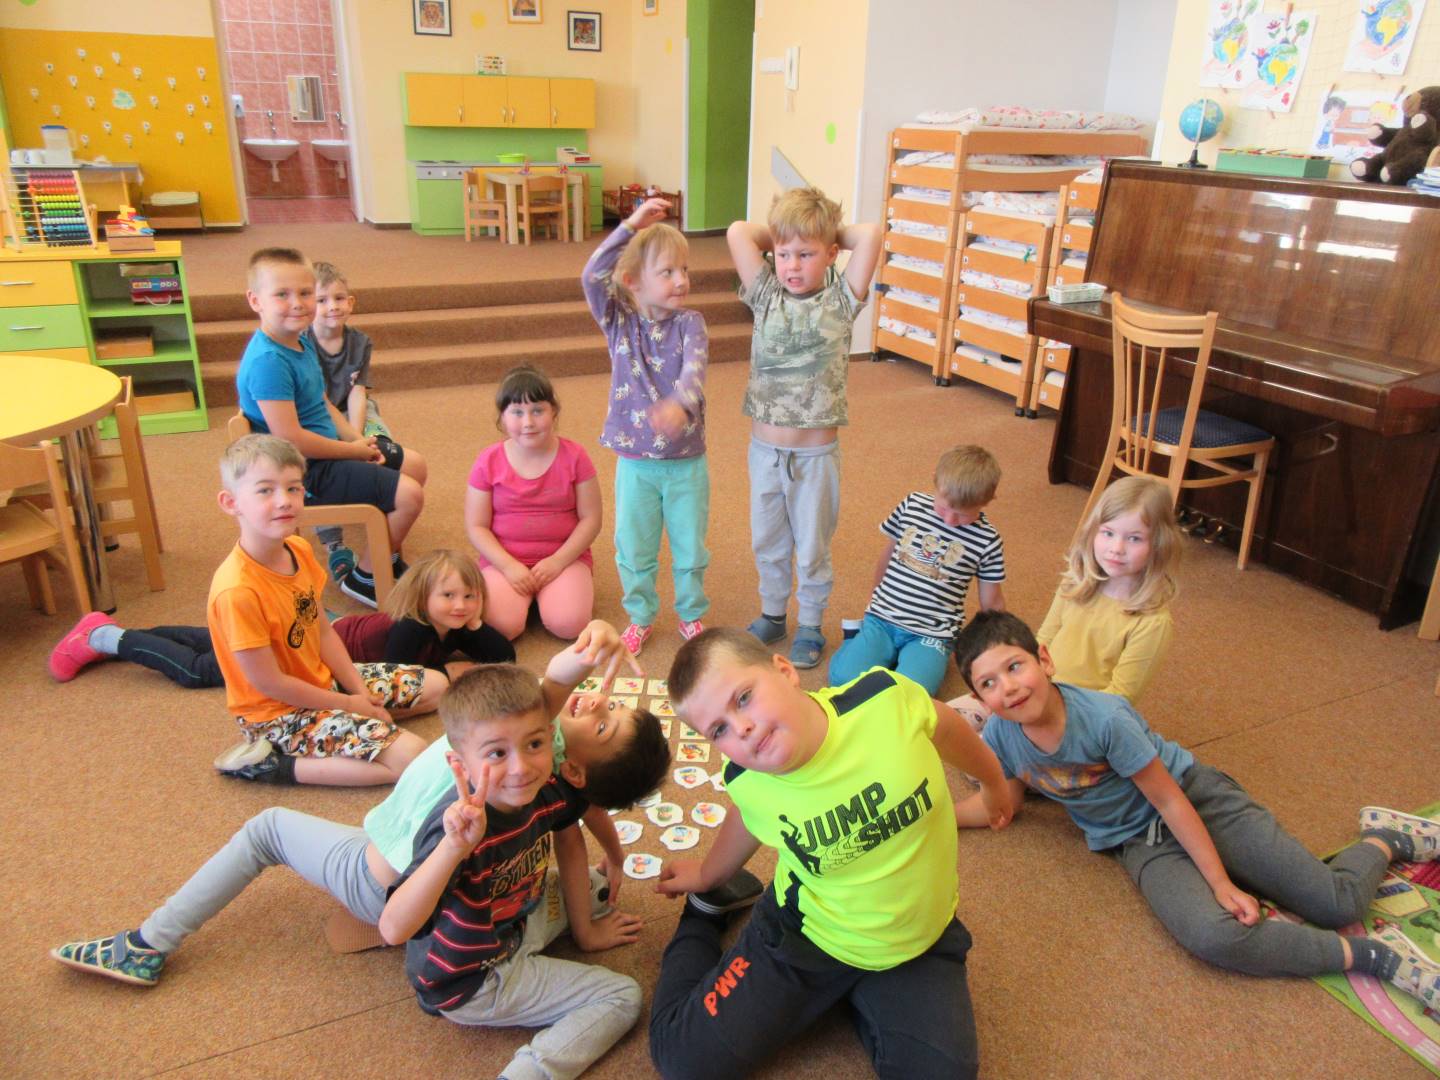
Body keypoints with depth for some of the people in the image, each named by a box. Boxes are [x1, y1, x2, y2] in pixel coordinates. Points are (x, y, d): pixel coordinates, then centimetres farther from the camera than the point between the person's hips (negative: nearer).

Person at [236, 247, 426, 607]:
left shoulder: (303, 343, 5)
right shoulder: (268, 362, -26)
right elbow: (290, 439, -28)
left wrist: (357, 438, -2)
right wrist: (353, 450, -16)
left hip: (325, 452, 10)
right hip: (303, 472, -10)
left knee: (414, 465, 19)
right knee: (409, 495, -16)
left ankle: (385, 555, 32)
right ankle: (364, 576, 6)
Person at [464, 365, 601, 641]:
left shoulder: (574, 456, -5)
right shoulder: (489, 462, -4)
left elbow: (590, 519, -4)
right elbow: (476, 527, -2)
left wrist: (557, 561, -14)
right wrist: (509, 566, -15)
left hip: (564, 557, 0)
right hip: (505, 560, 0)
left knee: (568, 624, -25)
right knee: (502, 626, -26)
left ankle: (546, 594, 8)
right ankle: (526, 596, 8)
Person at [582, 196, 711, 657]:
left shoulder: (689, 322, -6)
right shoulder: (619, 321, -3)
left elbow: (694, 369, -24)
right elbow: (592, 277, -20)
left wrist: (679, 405, -46)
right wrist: (631, 225, -24)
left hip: (687, 460, 0)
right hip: (635, 462, 1)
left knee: (690, 547, 13)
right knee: (634, 549, 12)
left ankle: (691, 614, 36)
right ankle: (641, 616, 35)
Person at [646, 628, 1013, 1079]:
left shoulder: (887, 697, -28)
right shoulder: (746, 782, -21)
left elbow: (947, 730, -4)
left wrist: (994, 782, 16)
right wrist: (708, 875, 24)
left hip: (920, 940, 1)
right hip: (802, 936, 0)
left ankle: (860, 998, 15)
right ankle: (707, 910, 20)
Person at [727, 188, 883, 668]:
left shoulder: (840, 301, -6)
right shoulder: (765, 296, -1)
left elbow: (869, 234, -17)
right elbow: (738, 232, -10)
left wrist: (830, 237, -2)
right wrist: (780, 237, 1)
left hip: (816, 453, -3)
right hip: (764, 448, 3)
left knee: (812, 547, 12)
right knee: (767, 542, 19)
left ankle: (811, 627, 30)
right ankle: (772, 614, 39)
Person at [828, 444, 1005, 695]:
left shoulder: (988, 541, -5)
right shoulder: (912, 504, 1)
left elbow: (991, 602, 8)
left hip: (933, 634, -2)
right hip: (883, 618, 2)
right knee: (843, 678, -20)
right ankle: (860, 638, 9)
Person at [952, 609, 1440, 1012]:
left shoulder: (1105, 717, -29)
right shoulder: (1000, 736, -17)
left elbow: (1170, 800, -18)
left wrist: (1221, 883, -13)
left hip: (1197, 799, -3)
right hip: (1139, 844, 3)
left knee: (1339, 904, -7)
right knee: (1214, 938, -27)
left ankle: (1385, 838, 26)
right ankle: (1371, 954, -8)